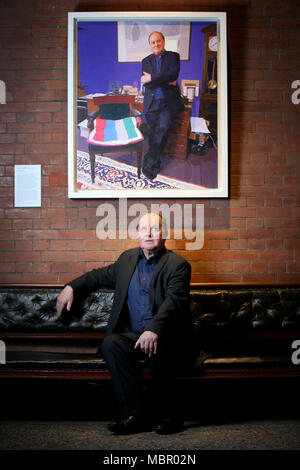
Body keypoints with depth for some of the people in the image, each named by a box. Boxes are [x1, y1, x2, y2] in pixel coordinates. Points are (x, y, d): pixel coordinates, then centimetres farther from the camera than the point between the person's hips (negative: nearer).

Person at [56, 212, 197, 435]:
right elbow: (102, 275, 33)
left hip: (166, 336, -5)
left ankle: (169, 414, -14)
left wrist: (153, 330, -35)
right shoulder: (128, 258, 16)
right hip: (133, 334, 5)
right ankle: (137, 413, -24)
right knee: (111, 343, -26)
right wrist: (72, 287, 21)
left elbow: (174, 301, -19)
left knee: (155, 348, -37)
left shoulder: (177, 264, -3)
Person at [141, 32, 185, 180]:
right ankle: (156, 164, -1)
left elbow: (173, 75, -10)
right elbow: (145, 83, 1)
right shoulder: (146, 61, 15)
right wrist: (166, 81, -10)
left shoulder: (173, 56, 8)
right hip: (151, 103, 3)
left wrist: (151, 78, -13)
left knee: (162, 127, -23)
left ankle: (149, 161, -14)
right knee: (151, 131, -12)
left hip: (169, 102, -2)